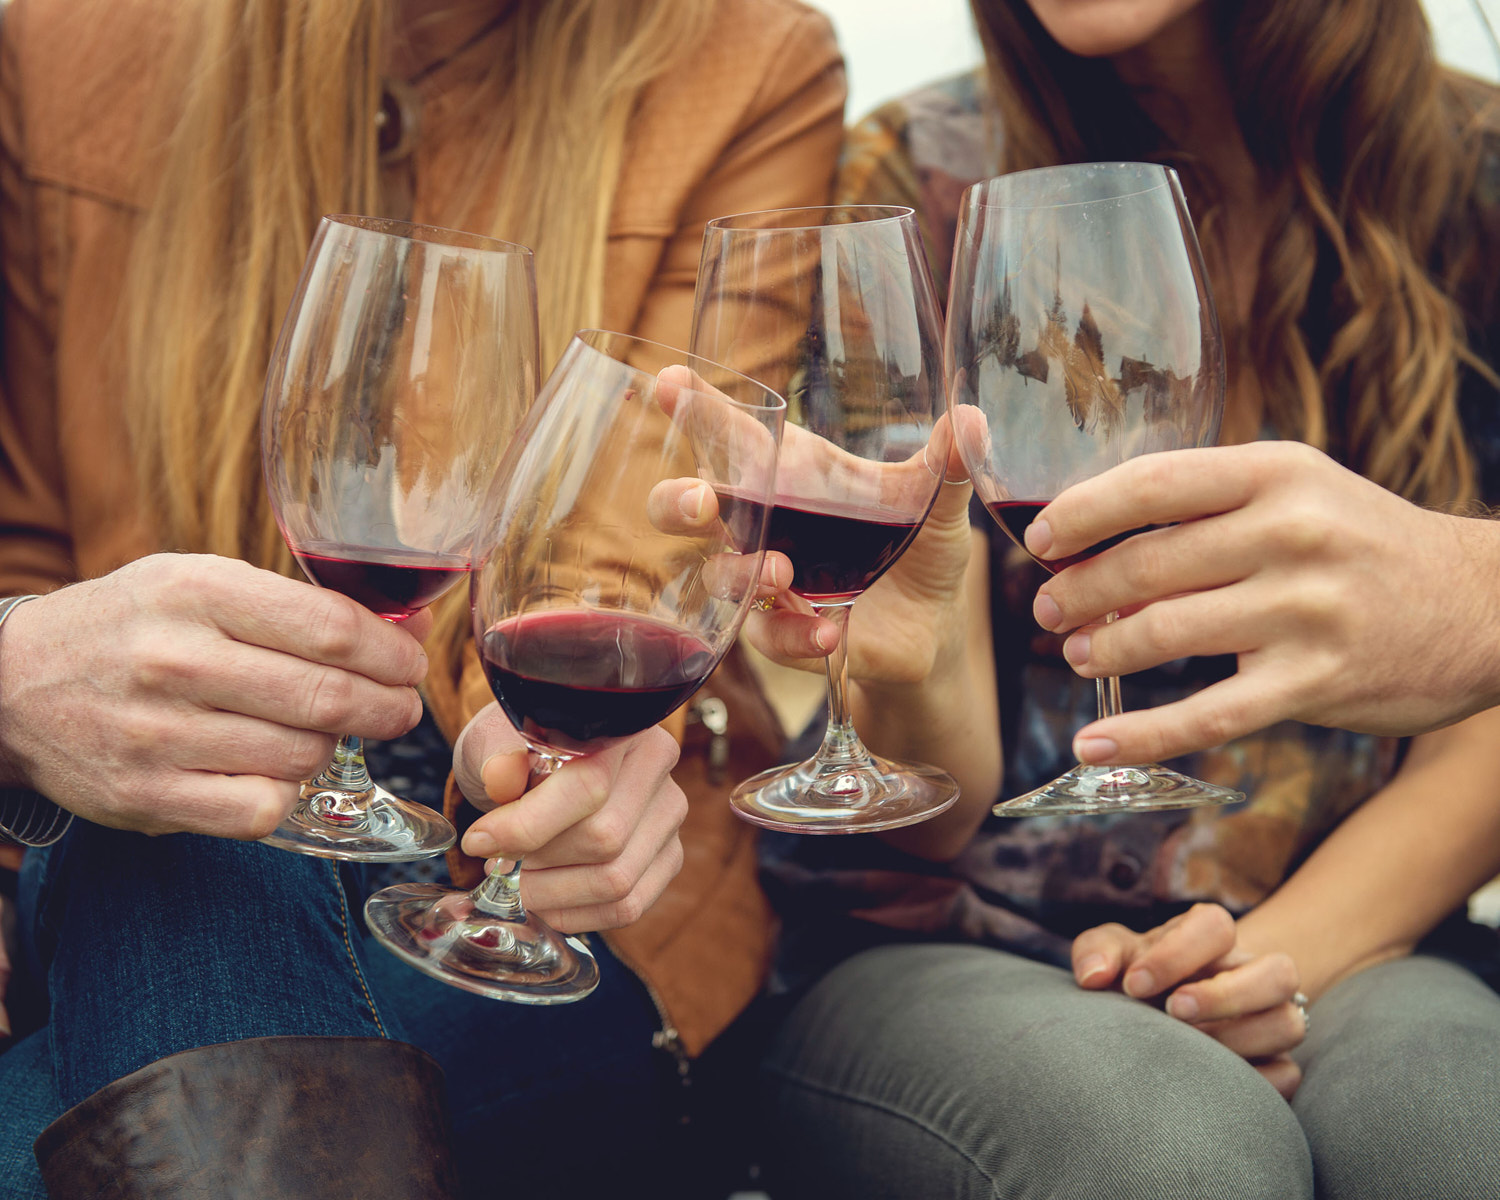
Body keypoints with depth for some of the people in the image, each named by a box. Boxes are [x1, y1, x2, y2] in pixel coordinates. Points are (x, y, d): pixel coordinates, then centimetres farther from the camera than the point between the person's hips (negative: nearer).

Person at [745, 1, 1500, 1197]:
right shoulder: (934, 181, -3)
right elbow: (931, 814, -6)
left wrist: (1280, 954, -14)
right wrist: (906, 677, -29)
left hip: (1355, 921, 1)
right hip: (939, 952, 0)